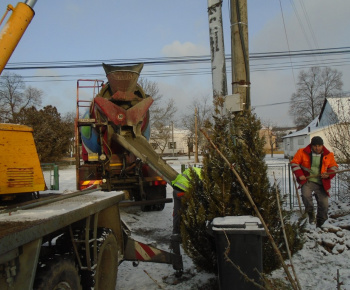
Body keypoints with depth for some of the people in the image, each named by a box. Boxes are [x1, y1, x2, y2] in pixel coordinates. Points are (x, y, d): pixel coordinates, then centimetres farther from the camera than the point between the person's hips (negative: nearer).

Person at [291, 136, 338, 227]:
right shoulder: (303, 152, -2)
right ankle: (310, 213, 0)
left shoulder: (328, 155, 5)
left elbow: (334, 167, 14)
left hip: (322, 183, 2)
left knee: (324, 203, -2)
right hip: (307, 180, -2)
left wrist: (328, 174, -7)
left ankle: (320, 223, 24)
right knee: (306, 195, -30)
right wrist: (300, 174, -9)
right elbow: (294, 163, 3)